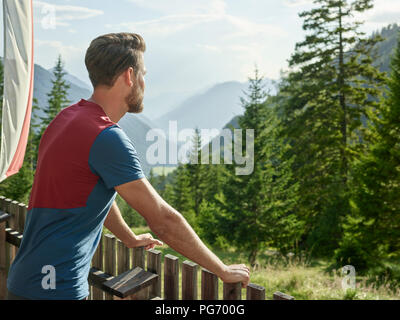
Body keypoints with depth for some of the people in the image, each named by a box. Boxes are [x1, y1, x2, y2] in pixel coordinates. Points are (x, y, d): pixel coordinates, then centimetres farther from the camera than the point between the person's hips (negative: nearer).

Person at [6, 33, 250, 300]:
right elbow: (163, 219, -18)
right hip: (53, 288, -9)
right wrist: (222, 270, -8)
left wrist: (130, 238, 33)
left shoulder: (69, 117, 9)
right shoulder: (107, 137, -20)